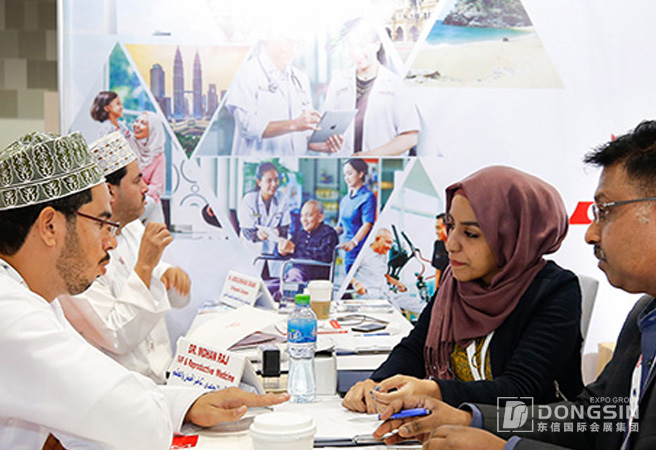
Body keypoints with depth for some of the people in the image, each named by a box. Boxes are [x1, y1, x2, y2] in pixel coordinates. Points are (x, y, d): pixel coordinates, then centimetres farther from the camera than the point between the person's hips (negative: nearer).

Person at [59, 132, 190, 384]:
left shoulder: (133, 229, 11)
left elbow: (177, 300, 19)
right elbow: (118, 339, -20)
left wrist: (172, 275, -4)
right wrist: (144, 266, -21)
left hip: (164, 374, 8)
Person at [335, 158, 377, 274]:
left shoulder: (368, 197, -7)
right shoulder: (345, 200, 16)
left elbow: (367, 224, -18)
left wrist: (354, 242, -34)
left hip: (362, 251, -7)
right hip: (349, 254, 7)